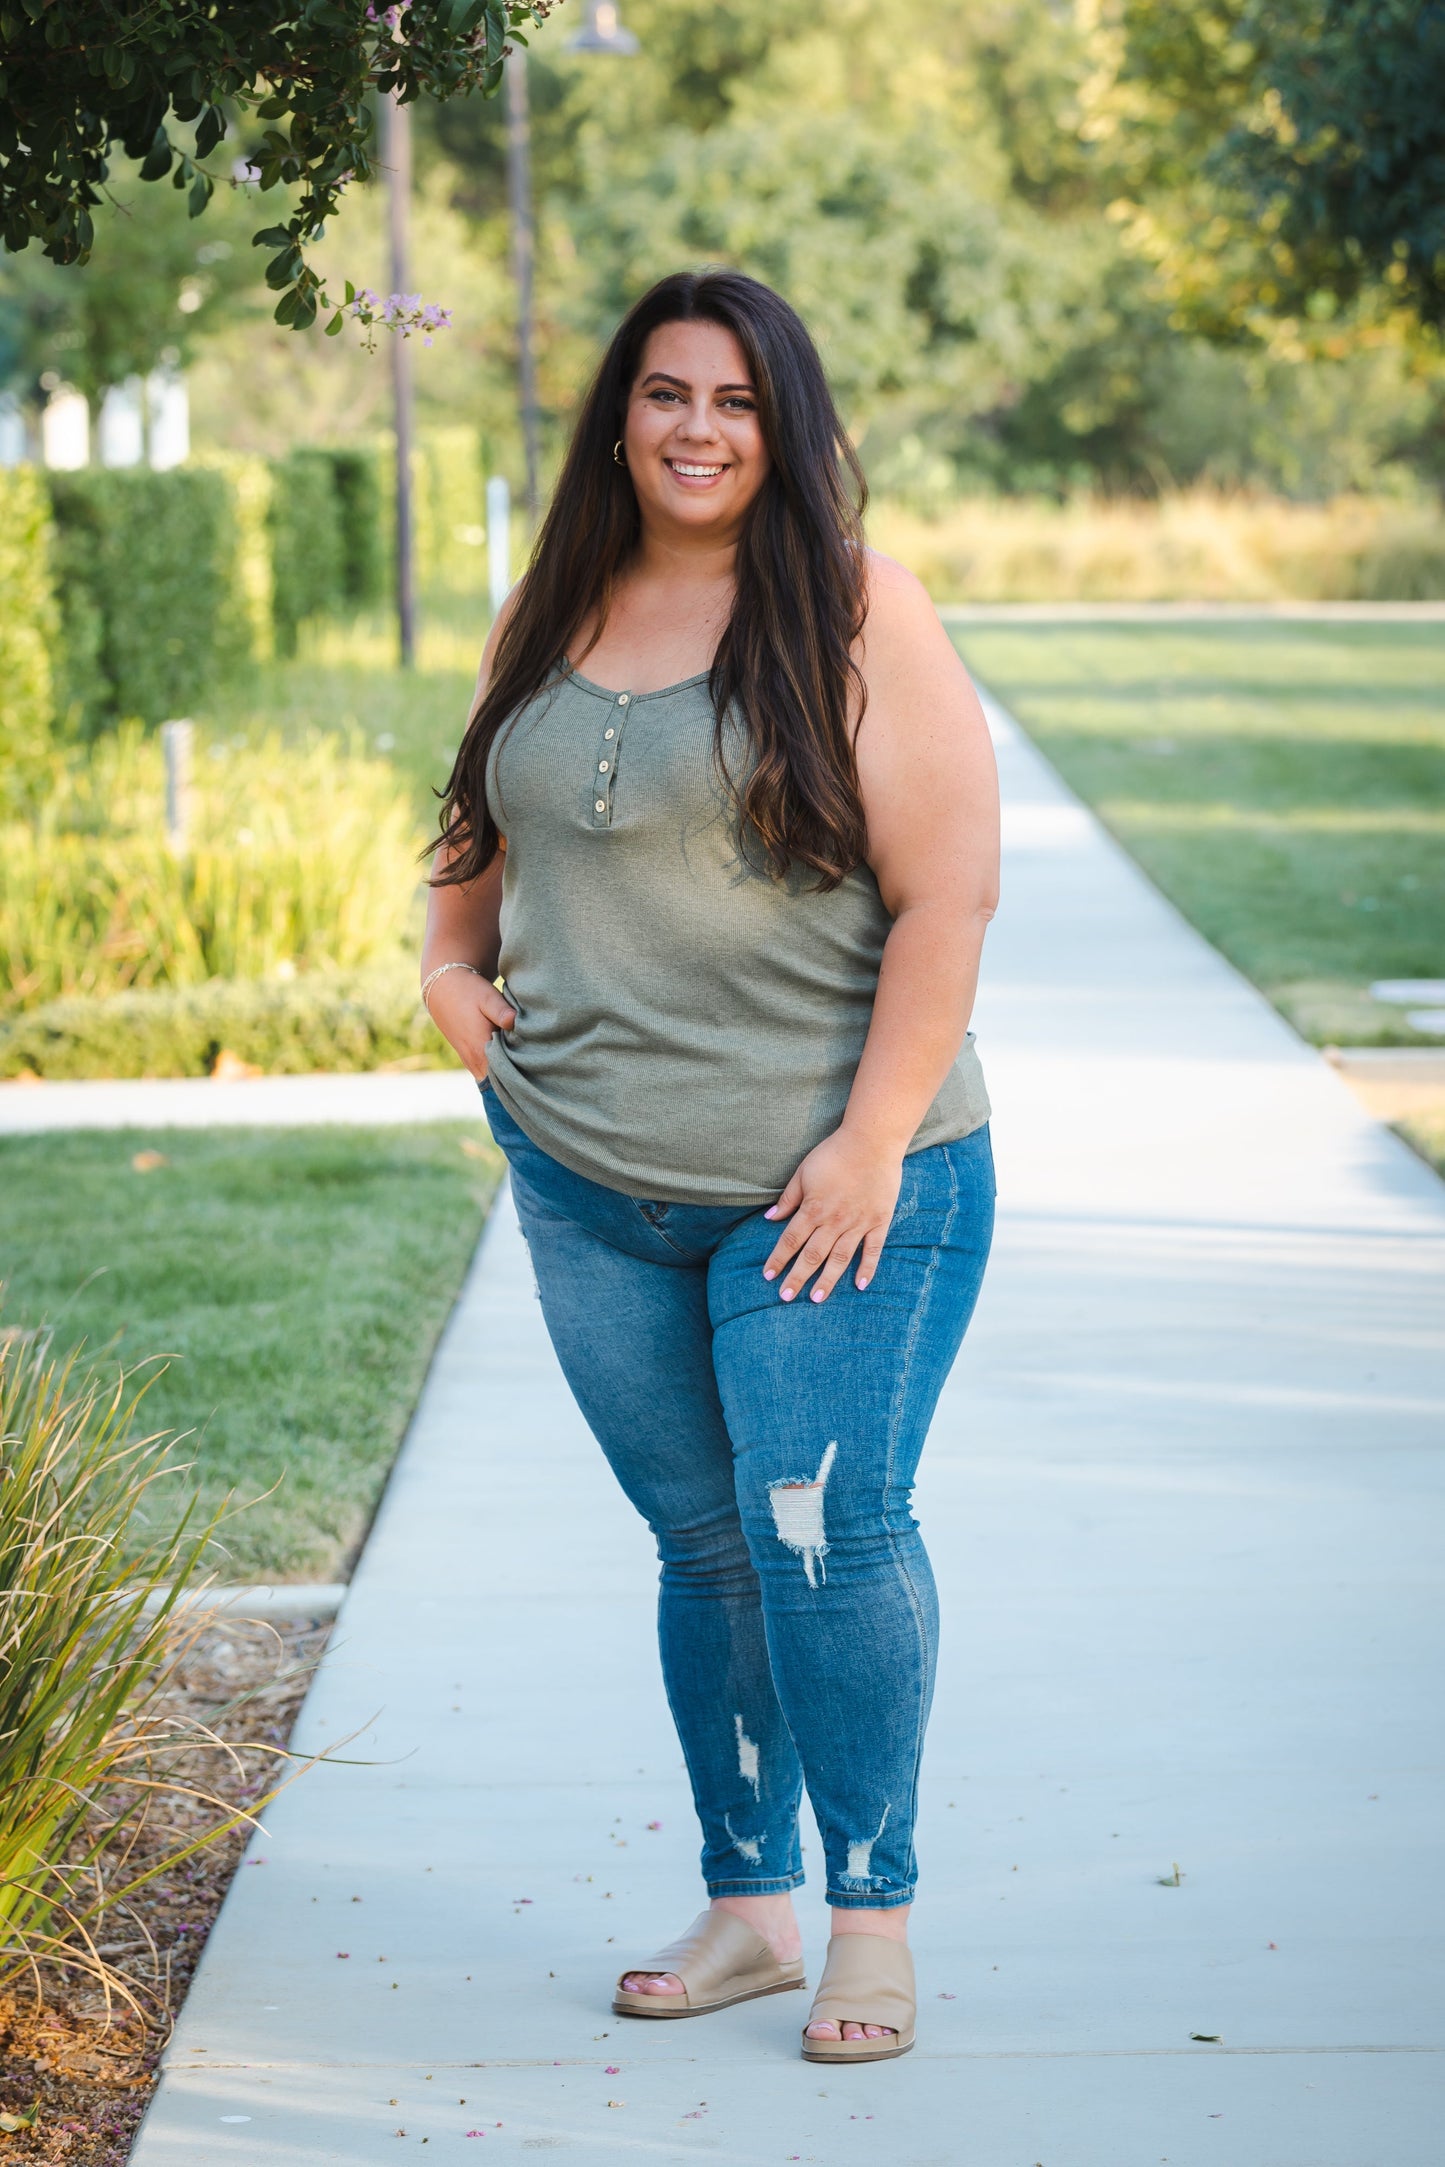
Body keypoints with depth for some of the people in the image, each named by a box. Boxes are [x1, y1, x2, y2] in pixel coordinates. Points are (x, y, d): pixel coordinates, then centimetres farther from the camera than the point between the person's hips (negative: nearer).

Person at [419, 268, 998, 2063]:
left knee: (824, 1532, -8)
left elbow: (949, 890, -11)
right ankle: (746, 1905, 23)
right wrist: (448, 963, 6)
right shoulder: (547, 619, 9)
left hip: (827, 1180, -5)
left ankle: (874, 1913, 8)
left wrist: (875, 1140, -16)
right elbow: (479, 825, 26)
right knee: (702, 1544, 11)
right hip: (587, 1181, 5)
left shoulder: (854, 616, -7)